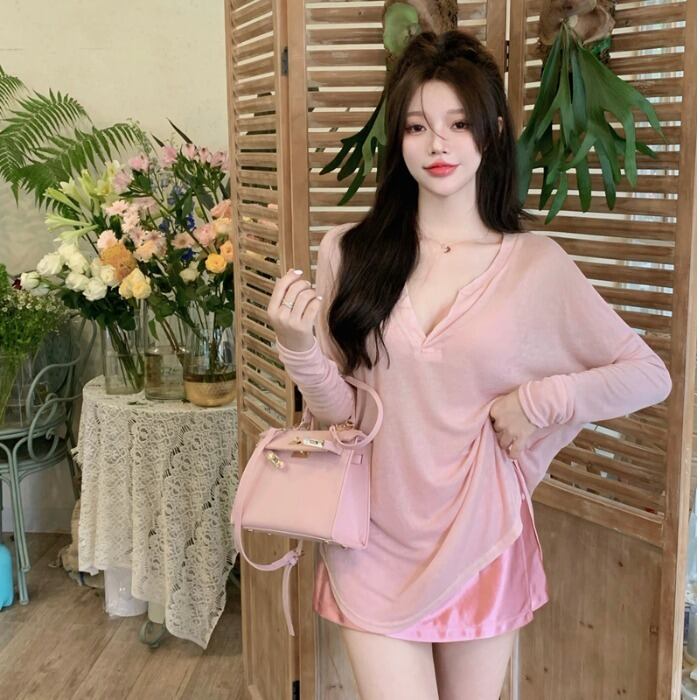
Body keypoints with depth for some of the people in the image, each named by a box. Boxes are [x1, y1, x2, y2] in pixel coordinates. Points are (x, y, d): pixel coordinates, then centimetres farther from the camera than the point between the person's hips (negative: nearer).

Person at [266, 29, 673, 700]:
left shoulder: (536, 262, -6)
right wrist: (299, 347, -18)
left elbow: (649, 375, 0)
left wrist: (541, 400, -11)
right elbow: (342, 412, 0)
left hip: (481, 542, 1)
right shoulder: (348, 252, -4)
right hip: (377, 543, 0)